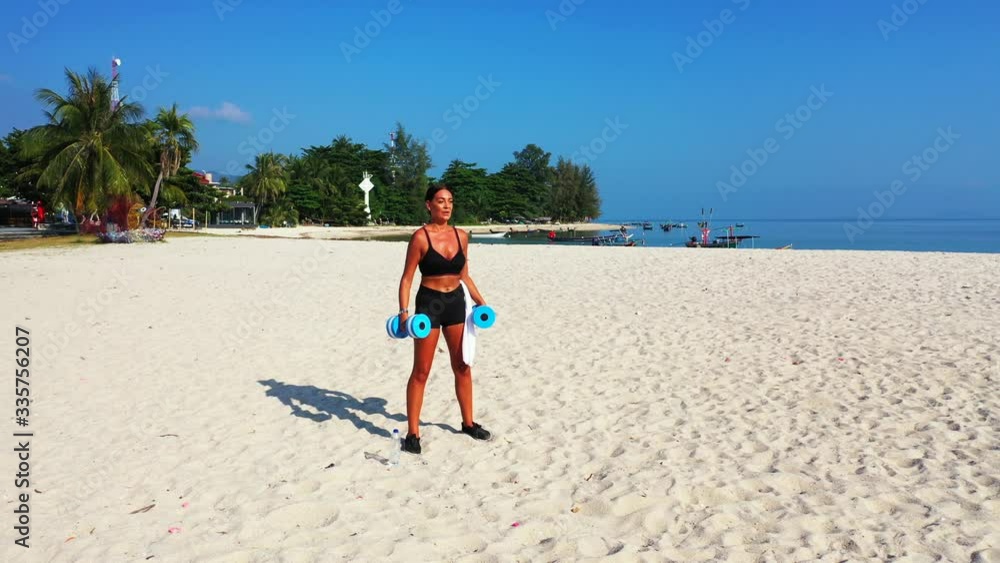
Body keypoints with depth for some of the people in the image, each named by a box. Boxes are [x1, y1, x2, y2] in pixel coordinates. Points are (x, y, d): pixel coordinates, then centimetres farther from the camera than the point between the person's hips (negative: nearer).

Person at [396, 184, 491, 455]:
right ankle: (412, 433, 8)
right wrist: (404, 311, -21)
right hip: (429, 303, -5)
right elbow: (407, 278, -10)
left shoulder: (461, 236, 4)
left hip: (456, 302, 5)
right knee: (421, 371, -1)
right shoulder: (420, 237, -11)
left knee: (462, 367, 14)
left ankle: (468, 422, 29)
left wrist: (481, 302, 11)